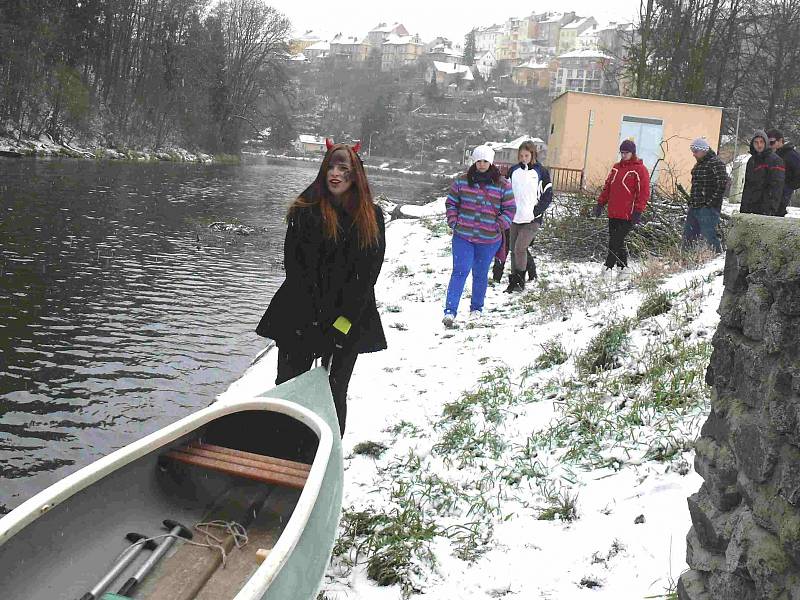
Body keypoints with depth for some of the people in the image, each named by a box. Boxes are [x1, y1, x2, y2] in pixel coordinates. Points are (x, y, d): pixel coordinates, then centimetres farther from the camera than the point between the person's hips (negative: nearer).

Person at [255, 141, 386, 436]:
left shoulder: (372, 217, 2)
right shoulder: (306, 210, -3)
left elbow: (368, 274, -2)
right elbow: (295, 266, -7)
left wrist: (340, 321, -10)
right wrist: (319, 320, -12)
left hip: (349, 322, 1)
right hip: (301, 320, -1)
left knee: (335, 395, 11)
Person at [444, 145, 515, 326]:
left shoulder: (502, 184, -1)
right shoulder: (462, 181, 1)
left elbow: (509, 209, 3)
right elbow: (451, 202, 10)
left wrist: (499, 226, -7)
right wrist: (453, 221, -2)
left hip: (489, 240, 1)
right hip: (463, 236, 0)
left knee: (481, 274, 13)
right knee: (459, 272, -8)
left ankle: (476, 308, 31)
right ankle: (450, 311, -9)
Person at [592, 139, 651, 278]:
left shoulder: (640, 169, -5)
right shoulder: (616, 168, 16)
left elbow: (644, 192, -8)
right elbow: (607, 187, 21)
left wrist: (638, 211, -14)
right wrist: (600, 203, 15)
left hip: (628, 215, -7)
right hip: (613, 213, 7)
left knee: (616, 241, -8)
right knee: (615, 241, 9)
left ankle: (608, 267, -5)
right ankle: (622, 268, 20)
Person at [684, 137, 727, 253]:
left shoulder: (716, 163, -12)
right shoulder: (698, 164, 18)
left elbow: (723, 183, -19)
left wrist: (711, 201, -18)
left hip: (708, 208, -9)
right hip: (694, 207, 9)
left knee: (709, 235, -9)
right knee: (688, 235, 11)